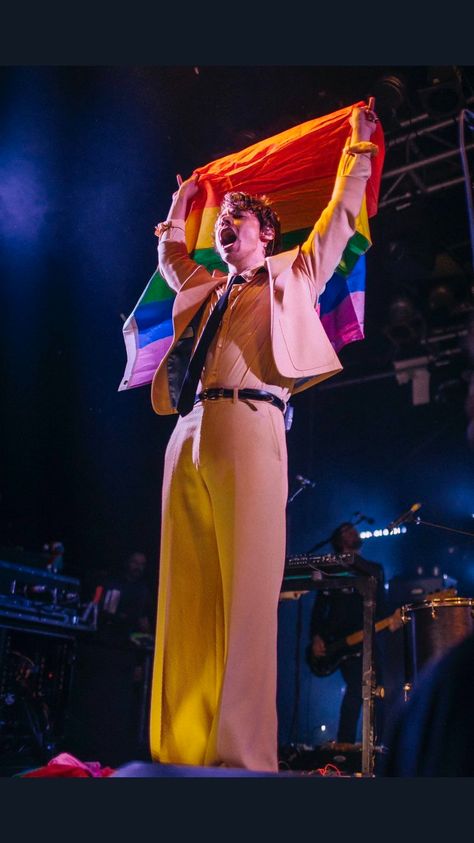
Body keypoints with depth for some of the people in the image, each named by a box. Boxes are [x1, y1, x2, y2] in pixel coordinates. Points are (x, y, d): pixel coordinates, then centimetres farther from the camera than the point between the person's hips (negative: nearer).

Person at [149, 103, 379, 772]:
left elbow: (340, 219, 26)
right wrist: (180, 205, 56)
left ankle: (244, 755, -17)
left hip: (250, 425, -5)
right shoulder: (206, 289, 32)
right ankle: (181, 752, -4)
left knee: (247, 590, -15)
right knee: (186, 595, -4)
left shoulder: (294, 275, 22)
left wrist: (358, 150, 34)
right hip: (189, 435, 5)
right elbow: (169, 255, 51)